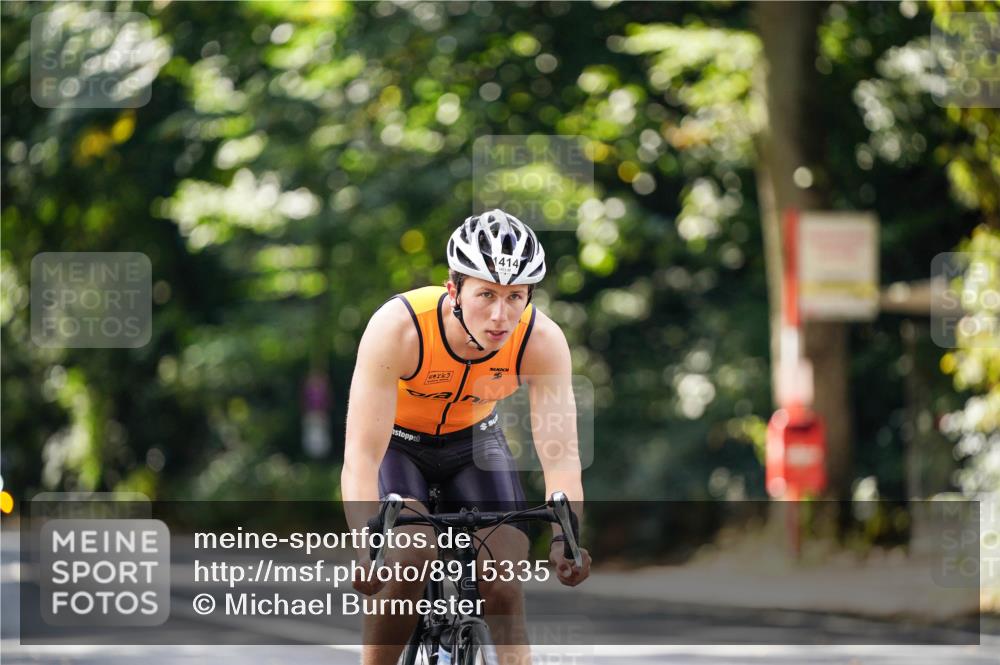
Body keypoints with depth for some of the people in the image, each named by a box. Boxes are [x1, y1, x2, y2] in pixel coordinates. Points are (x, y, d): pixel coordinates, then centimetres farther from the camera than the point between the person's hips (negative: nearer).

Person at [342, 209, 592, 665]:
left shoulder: (543, 342, -28)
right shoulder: (397, 328, -36)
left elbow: (560, 457, -30)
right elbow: (361, 457, -39)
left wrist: (564, 538, -48)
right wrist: (366, 547, -54)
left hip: (473, 439, 3)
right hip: (395, 439, -3)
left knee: (504, 588, -12)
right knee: (411, 558, -27)